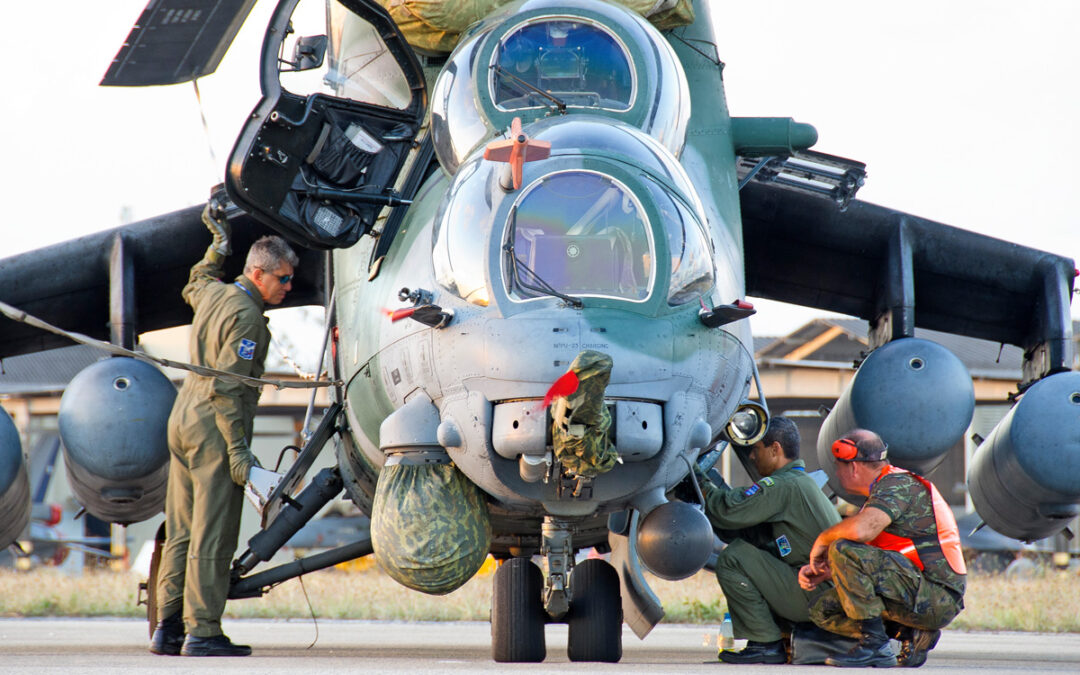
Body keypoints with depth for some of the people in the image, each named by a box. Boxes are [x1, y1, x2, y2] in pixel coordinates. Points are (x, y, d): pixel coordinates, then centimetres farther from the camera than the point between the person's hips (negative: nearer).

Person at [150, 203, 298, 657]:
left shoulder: (212, 293, 11)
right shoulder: (245, 315, -15)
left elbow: (194, 285, 39)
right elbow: (227, 387, -20)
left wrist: (218, 245, 45)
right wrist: (238, 450, -21)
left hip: (184, 415, 9)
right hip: (213, 425, -9)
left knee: (183, 530, 10)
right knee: (213, 534, -7)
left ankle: (168, 626, 11)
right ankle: (202, 632, -9)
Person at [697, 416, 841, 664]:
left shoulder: (784, 485, -13)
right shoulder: (803, 483, 20)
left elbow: (730, 511, -18)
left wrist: (705, 489, 3)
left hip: (815, 596, -10)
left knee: (732, 558, -11)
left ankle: (767, 644, -8)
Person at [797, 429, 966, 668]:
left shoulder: (899, 485, -11)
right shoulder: (881, 492, 22)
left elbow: (861, 530, -29)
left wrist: (823, 539, -10)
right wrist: (818, 571, 7)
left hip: (936, 599, -10)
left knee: (843, 550, -22)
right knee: (823, 610, 8)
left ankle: (875, 645, -19)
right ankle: (912, 635, 2)